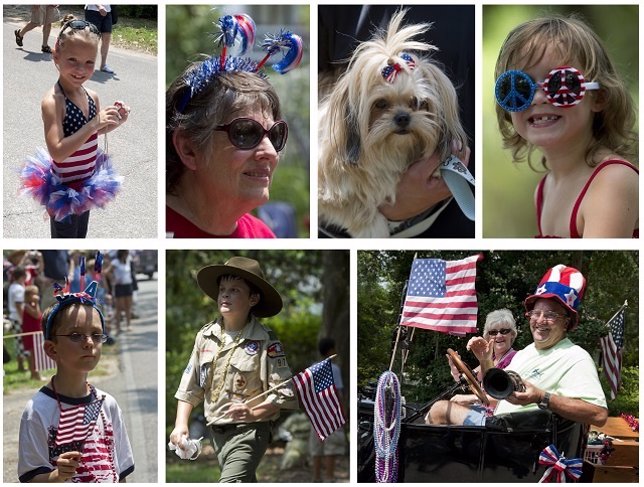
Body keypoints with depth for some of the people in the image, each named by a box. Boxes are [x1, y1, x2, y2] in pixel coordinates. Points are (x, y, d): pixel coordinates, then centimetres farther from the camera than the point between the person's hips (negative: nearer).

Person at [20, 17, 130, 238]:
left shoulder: (92, 97, -5)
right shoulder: (52, 101, -28)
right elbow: (57, 152, -35)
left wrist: (116, 122, -4)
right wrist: (94, 123, -37)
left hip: (87, 185, 7)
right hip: (64, 190, -7)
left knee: (80, 236, 25)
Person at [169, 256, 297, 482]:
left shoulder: (266, 342, -12)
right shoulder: (205, 336, 4)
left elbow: (285, 394, -14)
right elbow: (190, 387, 10)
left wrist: (253, 413, -26)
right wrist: (181, 424, -1)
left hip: (249, 432, -6)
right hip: (217, 432, 7)